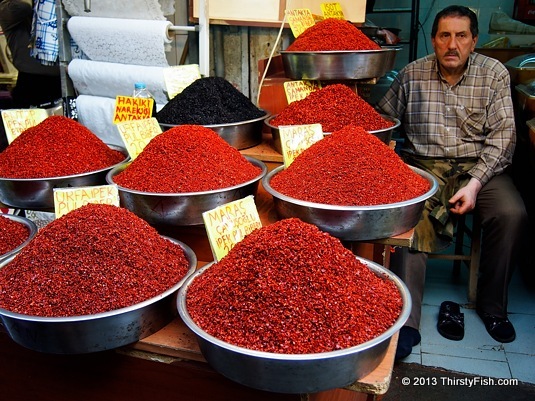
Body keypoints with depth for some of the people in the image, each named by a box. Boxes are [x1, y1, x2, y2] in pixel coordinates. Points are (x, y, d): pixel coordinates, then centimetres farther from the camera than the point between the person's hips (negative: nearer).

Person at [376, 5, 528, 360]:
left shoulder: (494, 74, 4)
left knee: (512, 214, -26)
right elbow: (382, 118, 13)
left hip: (479, 165, 1)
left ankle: (492, 305, -3)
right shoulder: (412, 74, 7)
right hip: (423, 165, 0)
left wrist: (475, 183, -15)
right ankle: (407, 322, -29)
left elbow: (503, 134, -2)